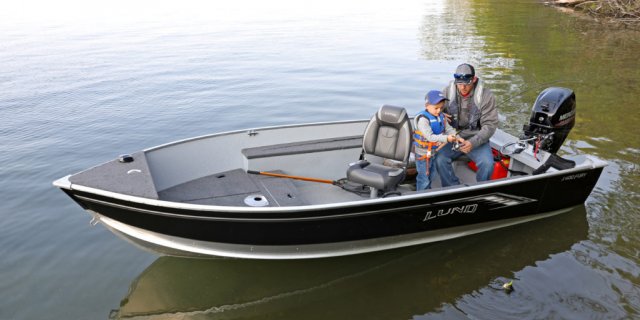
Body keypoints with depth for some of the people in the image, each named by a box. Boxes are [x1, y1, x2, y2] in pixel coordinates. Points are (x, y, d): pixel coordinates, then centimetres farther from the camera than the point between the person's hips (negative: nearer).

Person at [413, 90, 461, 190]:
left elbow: (449, 129, 0)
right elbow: (430, 137, -32)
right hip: (423, 153, -8)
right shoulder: (423, 119, -25)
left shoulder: (441, 116, 0)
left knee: (430, 175, 25)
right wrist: (446, 138, -40)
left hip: (434, 151, 8)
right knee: (423, 178, 2)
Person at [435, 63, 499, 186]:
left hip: (476, 139, -1)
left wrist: (473, 142, -25)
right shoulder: (448, 92, -3)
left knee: (487, 163, -26)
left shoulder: (486, 95, -9)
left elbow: (490, 125, -9)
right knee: (440, 160, -26)